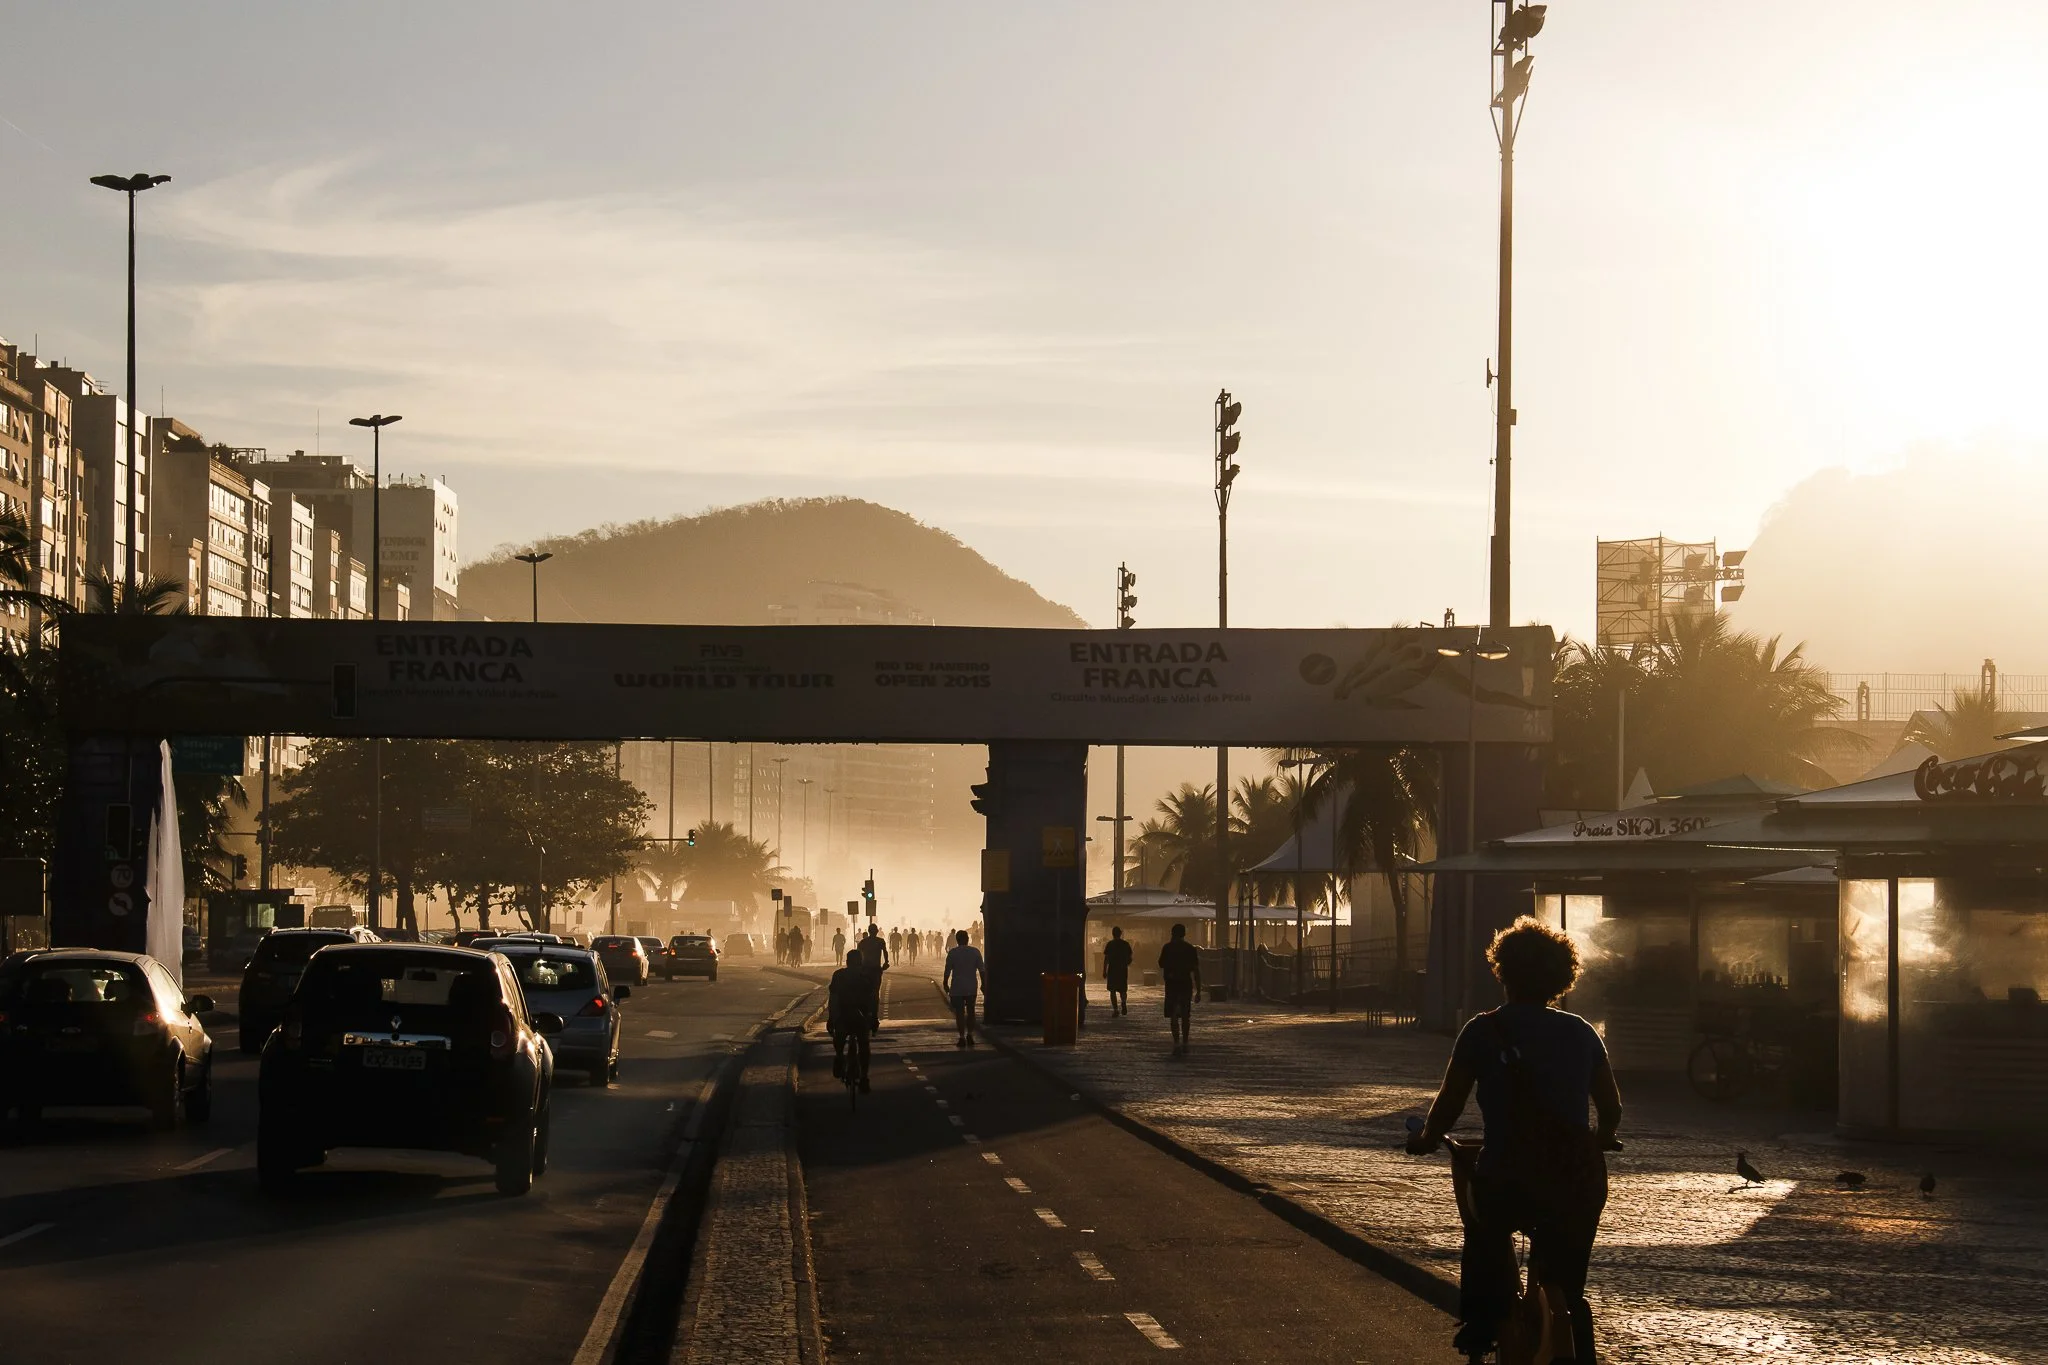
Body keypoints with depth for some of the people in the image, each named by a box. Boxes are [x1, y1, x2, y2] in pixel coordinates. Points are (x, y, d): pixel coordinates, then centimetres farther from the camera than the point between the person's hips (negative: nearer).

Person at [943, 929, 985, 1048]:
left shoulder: (953, 953, -7)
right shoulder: (975, 952, -1)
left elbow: (947, 970, -6)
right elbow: (981, 970, 1)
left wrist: (945, 984, 5)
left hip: (957, 988, -2)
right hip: (971, 987, 2)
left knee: (959, 1012, 2)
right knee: (970, 1011, 15)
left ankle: (962, 1038, -1)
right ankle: (970, 1035, 9)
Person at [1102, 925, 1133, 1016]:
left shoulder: (1110, 944, -4)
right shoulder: (1125, 944, 2)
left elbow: (1106, 959, -6)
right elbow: (1129, 959, 6)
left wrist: (1104, 971, 0)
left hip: (1112, 970, -2)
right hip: (1123, 970, 2)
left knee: (1113, 991, 5)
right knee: (1123, 990, 15)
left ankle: (1115, 1009, -4)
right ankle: (1123, 1003, -11)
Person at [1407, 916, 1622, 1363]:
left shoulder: (1483, 1031, 0)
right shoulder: (1581, 1032, 9)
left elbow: (1449, 1104, 1)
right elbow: (1611, 1110, 13)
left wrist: (1425, 1139, 21)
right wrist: (1600, 1140, 34)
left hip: (1508, 1181, -2)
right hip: (1579, 1183, 2)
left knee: (1485, 1229, 33)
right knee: (1566, 1289, 22)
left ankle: (1482, 1326, 28)